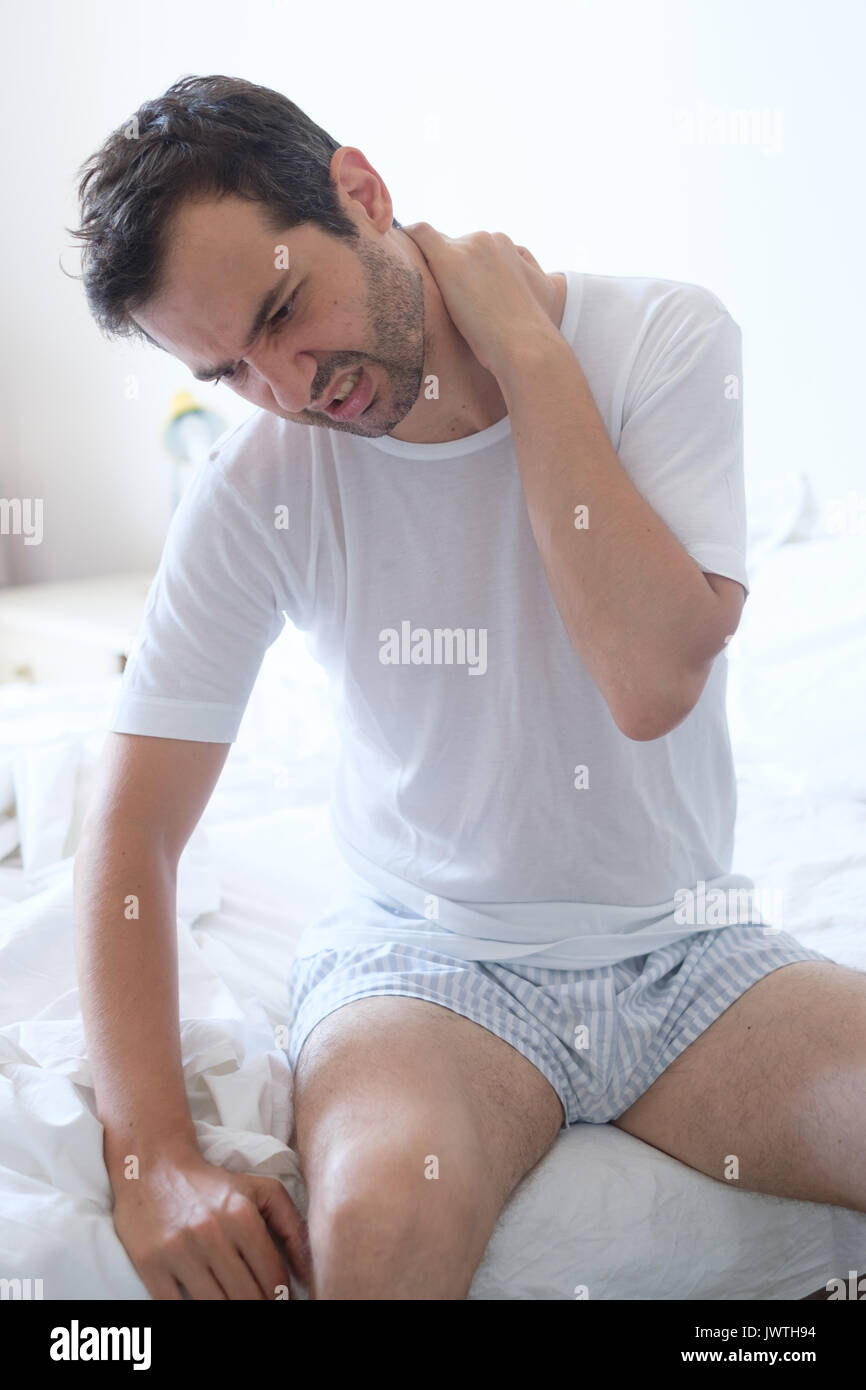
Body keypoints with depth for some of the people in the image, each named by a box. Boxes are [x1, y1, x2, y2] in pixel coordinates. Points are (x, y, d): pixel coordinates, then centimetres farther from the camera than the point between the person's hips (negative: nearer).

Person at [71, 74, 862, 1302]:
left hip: (683, 947, 2)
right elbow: (133, 831, -9)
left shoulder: (666, 340, -8)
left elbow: (655, 681, -22)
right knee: (388, 1208, -33)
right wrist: (153, 1154, -20)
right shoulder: (256, 487, -8)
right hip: (426, 955, -1)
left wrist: (529, 352, -18)